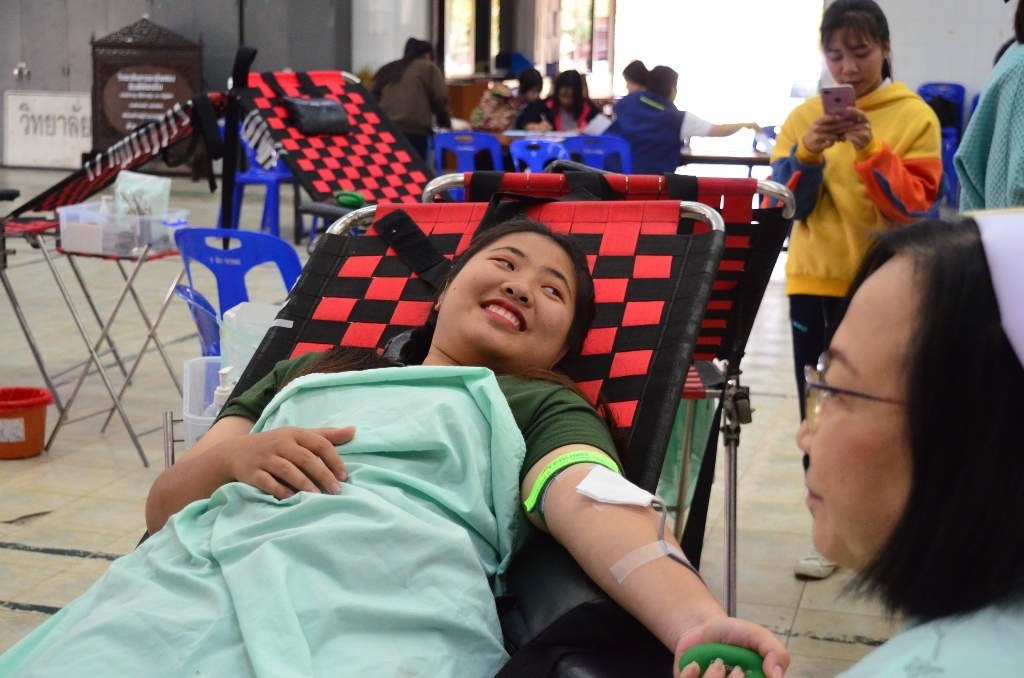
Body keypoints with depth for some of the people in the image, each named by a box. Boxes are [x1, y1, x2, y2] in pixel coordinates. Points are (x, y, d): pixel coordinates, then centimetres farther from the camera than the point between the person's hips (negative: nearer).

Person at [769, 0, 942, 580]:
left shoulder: (915, 118, -2)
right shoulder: (805, 117, 6)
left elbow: (916, 208, -10)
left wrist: (871, 152, -22)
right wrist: (808, 153, -16)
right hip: (815, 282, 3)